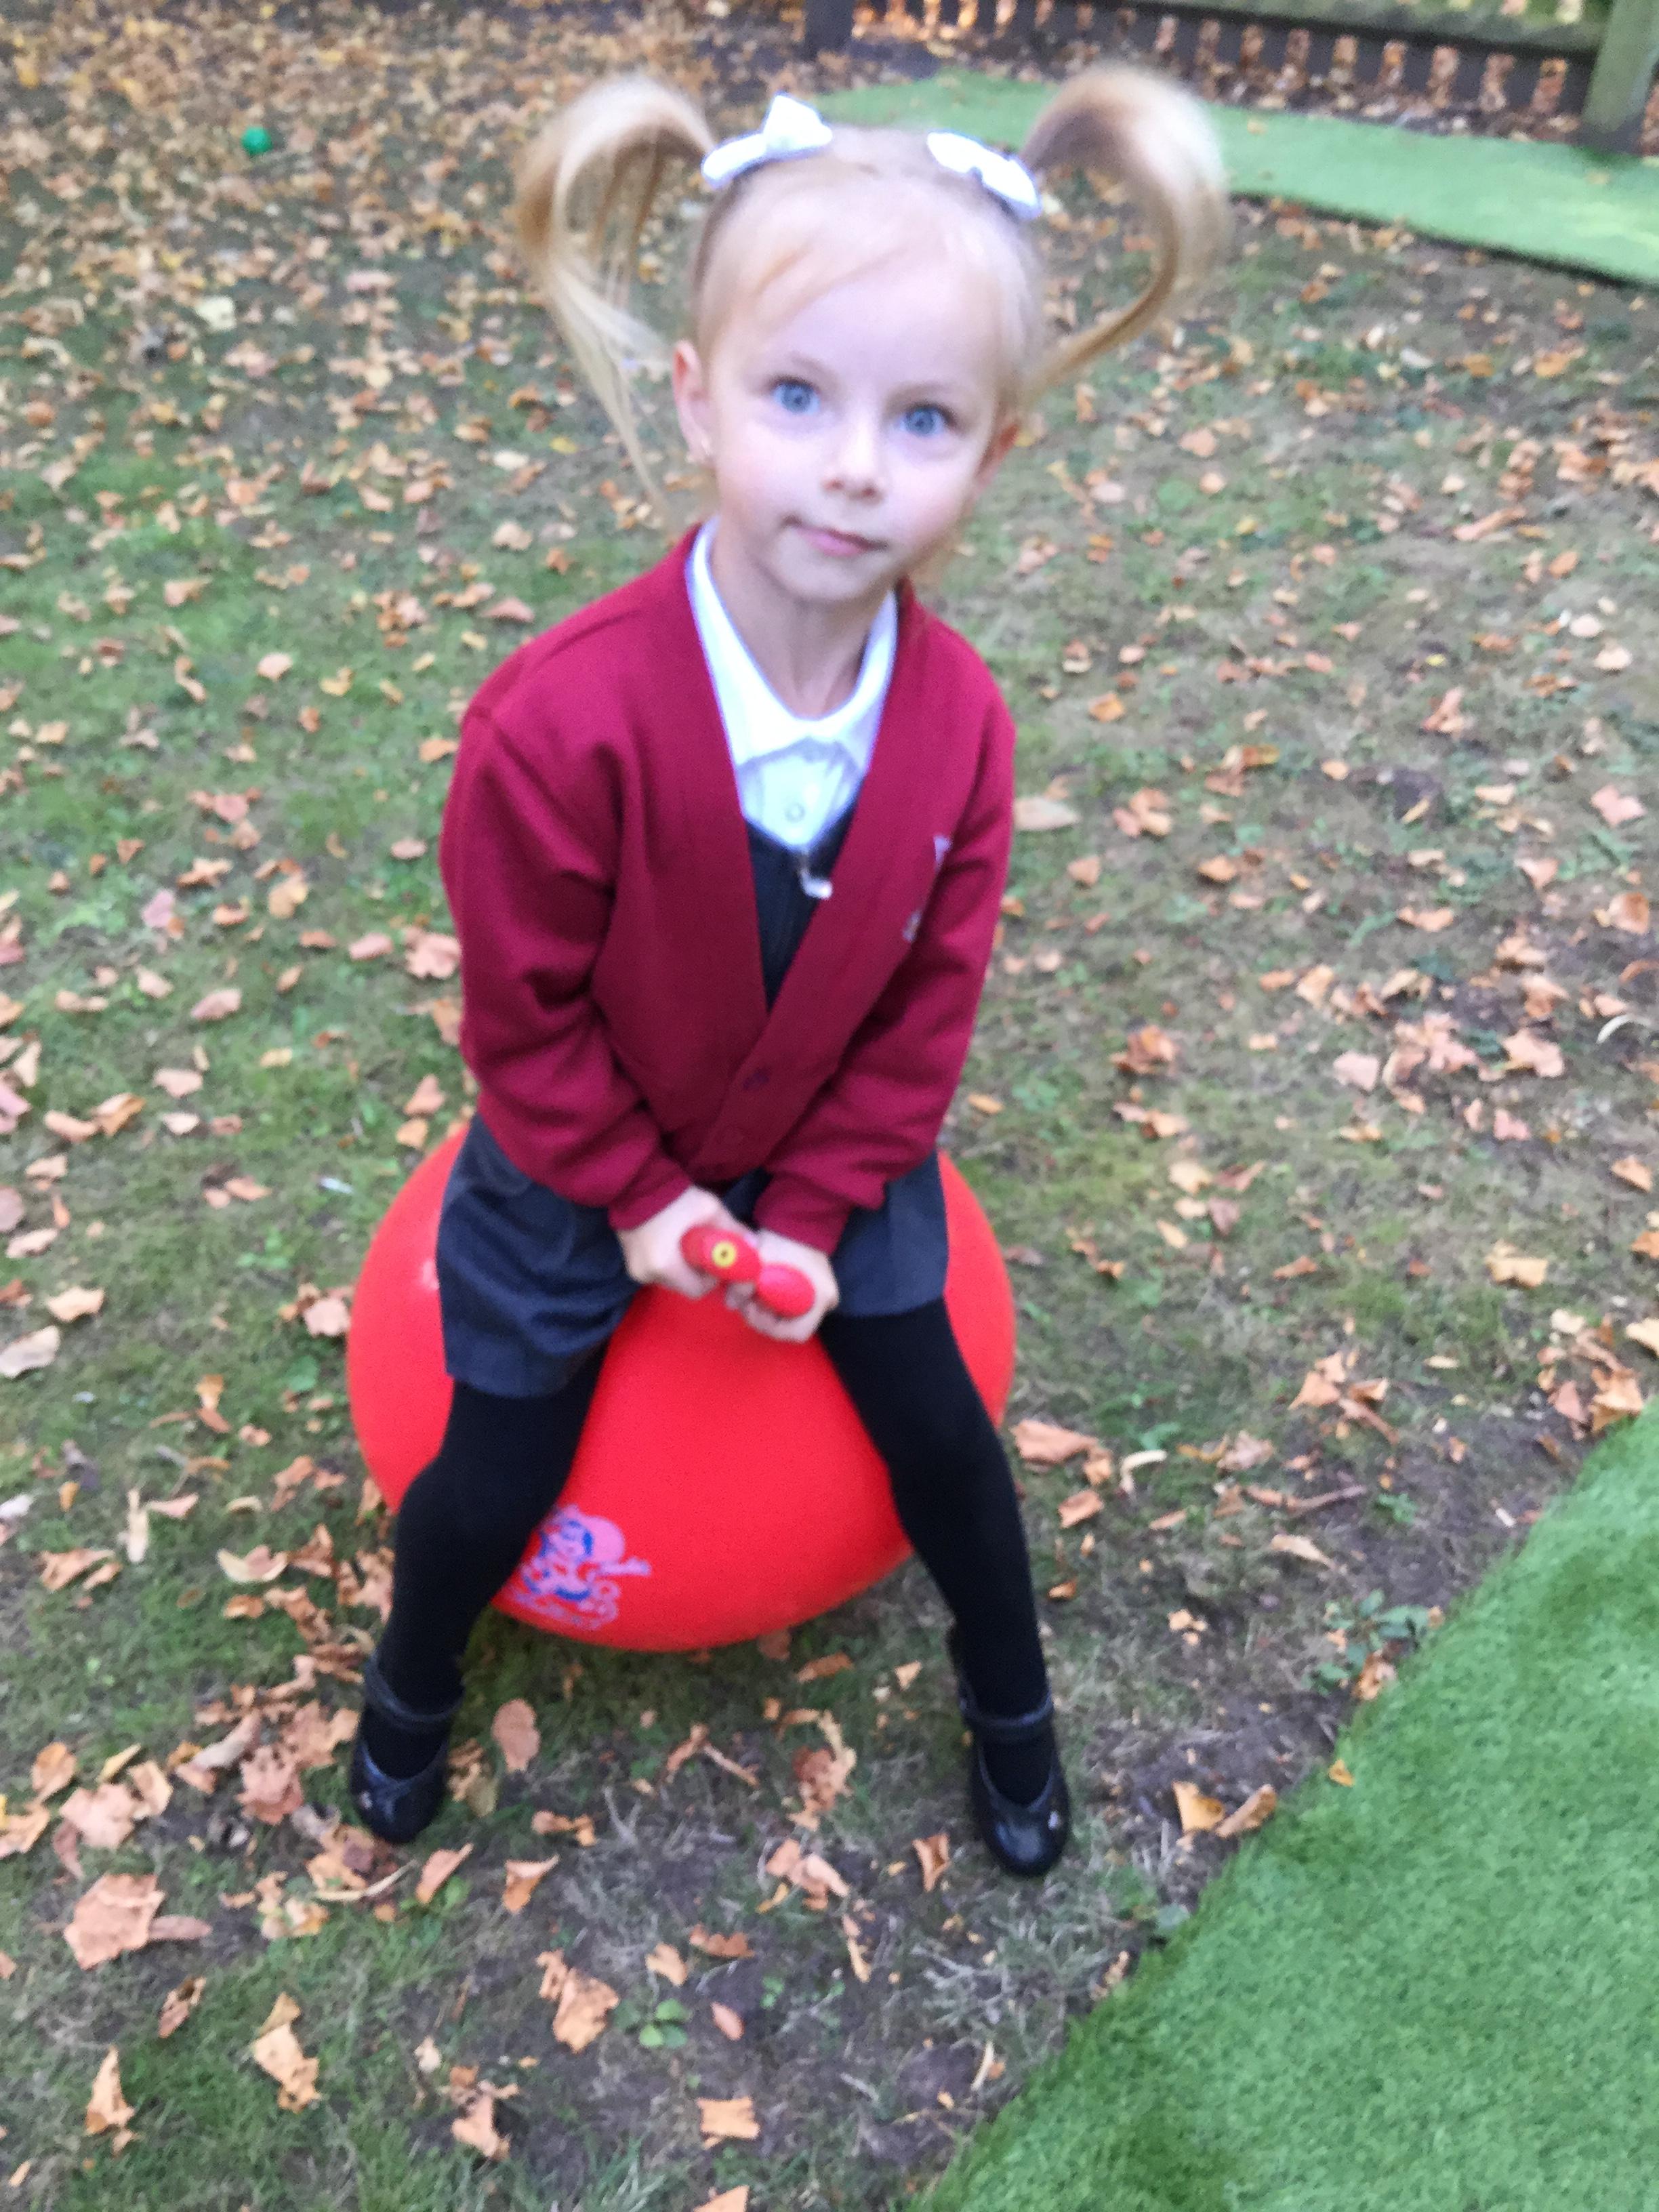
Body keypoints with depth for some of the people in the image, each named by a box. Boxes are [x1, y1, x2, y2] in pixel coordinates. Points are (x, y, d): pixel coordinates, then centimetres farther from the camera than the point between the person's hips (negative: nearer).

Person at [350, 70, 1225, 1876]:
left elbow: (928, 1004, -9)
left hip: (831, 1155, 3)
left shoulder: (960, 719, -20)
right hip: (582, 1169, -2)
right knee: (502, 1472, 9)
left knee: (935, 1425, 9)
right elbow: (523, 1009, -19)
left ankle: (1010, 1704, 38)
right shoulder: (562, 722, -33)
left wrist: (817, 1211, -11)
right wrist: (638, 1197, -13)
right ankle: (410, 1686, 44)